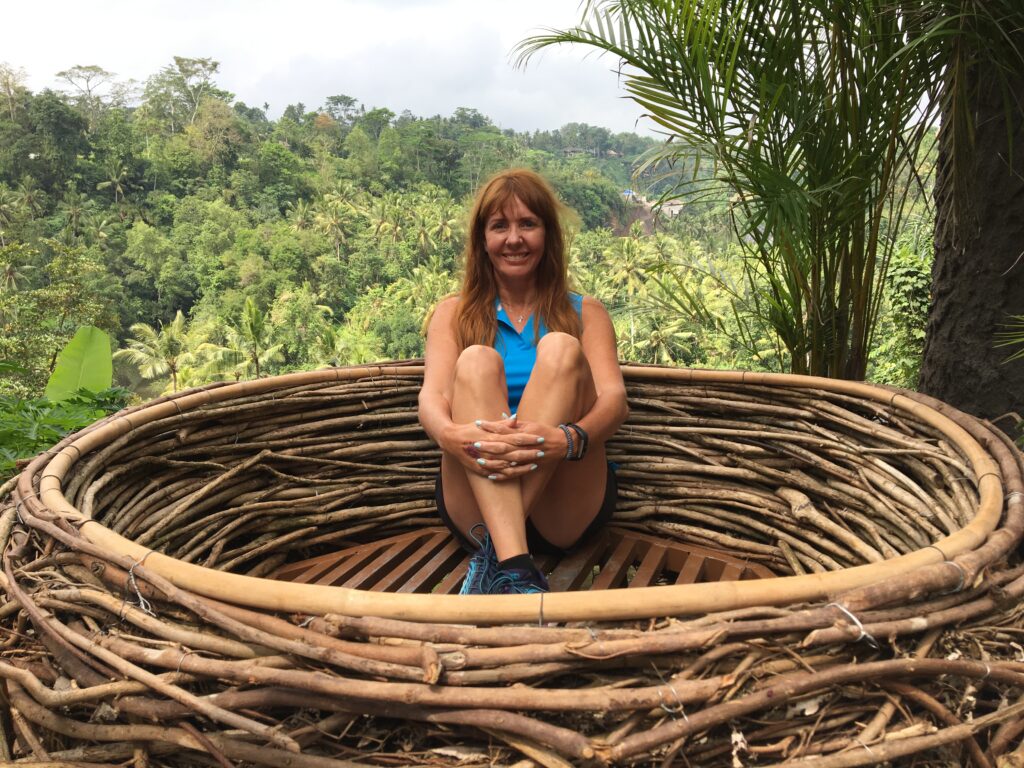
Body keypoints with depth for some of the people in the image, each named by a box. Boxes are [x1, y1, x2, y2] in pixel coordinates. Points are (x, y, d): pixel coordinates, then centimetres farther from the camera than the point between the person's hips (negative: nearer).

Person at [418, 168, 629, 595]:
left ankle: (495, 552, -32)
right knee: (476, 362, -23)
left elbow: (614, 399, -4)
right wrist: (451, 434, -28)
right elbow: (432, 397, -3)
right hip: (474, 506, 1)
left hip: (567, 508, 0)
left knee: (560, 349, -20)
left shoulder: (585, 313, 14)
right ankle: (513, 565, -42)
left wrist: (569, 438, -28)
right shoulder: (454, 312, 15)